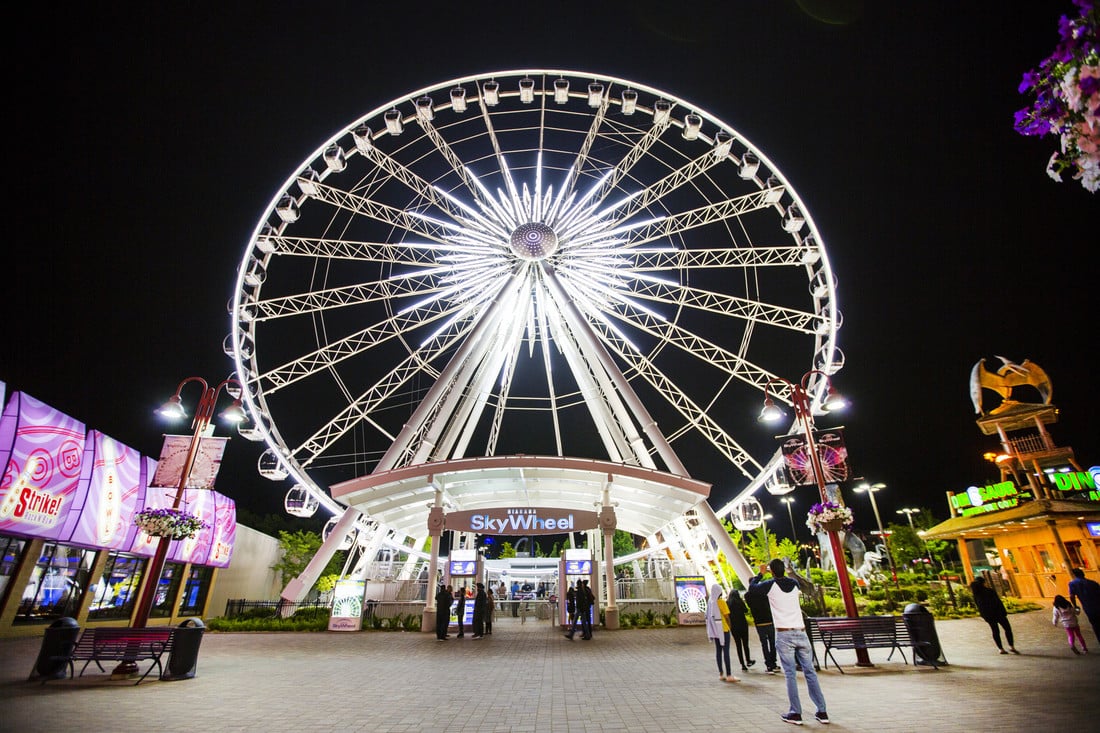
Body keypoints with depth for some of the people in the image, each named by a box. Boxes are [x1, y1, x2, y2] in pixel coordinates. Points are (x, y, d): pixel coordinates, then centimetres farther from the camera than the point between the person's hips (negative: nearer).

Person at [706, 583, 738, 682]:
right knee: (726, 651, -4)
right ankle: (729, 675, -4)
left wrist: (710, 631, 16)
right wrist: (729, 626, 5)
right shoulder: (721, 601, -13)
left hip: (714, 630, 6)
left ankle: (721, 674, 13)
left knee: (718, 651, 9)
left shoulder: (710, 601, 7)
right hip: (723, 629, -6)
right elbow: (727, 616, -12)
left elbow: (708, 617, 9)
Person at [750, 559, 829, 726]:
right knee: (810, 672, 10)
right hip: (801, 632, 4)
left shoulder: (771, 585, -6)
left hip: (784, 635, -4)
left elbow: (752, 588, 7)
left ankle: (795, 713, 2)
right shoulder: (795, 583, 6)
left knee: (790, 674, 1)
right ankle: (822, 712, 14)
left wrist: (760, 573, 17)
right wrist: (782, 569, 34)